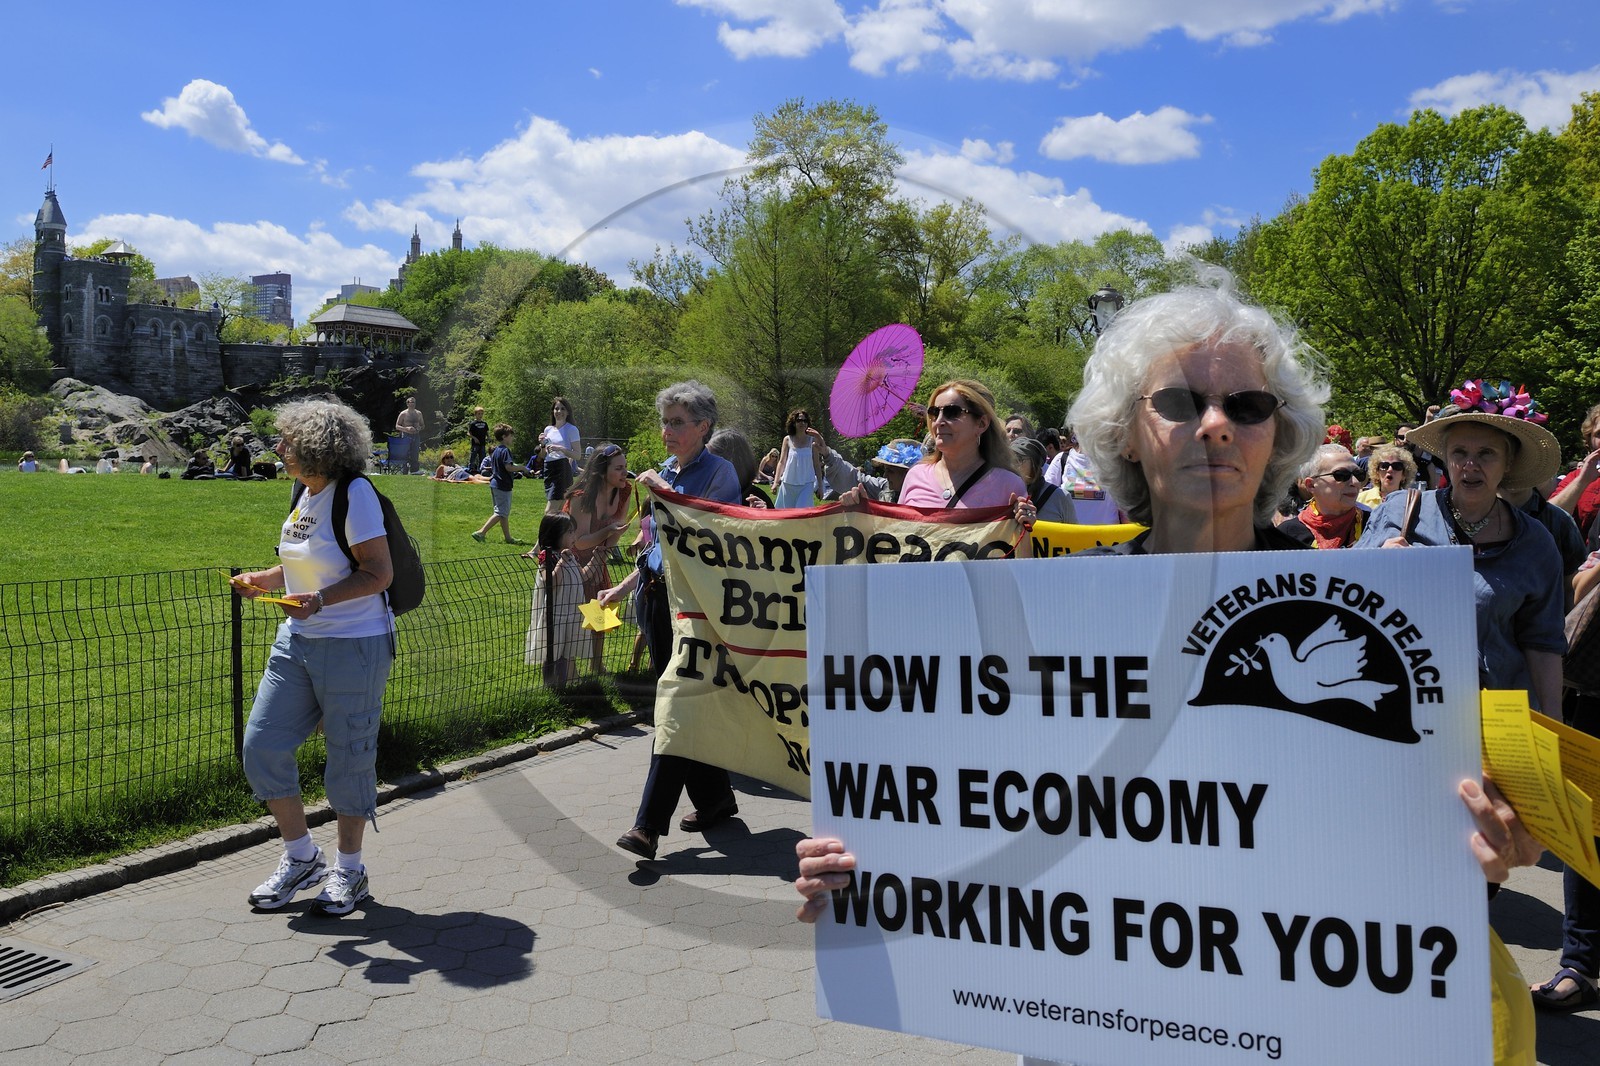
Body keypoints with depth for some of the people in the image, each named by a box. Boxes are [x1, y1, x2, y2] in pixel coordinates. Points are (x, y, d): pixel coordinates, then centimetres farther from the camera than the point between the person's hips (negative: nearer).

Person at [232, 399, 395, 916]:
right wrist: (263, 580, 5)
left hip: (353, 646, -8)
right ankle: (300, 857, 23)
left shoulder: (354, 493, -15)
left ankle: (348, 869, 23)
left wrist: (319, 599, -29)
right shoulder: (306, 492, 10)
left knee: (349, 758, 4)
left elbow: (378, 573, -18)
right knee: (261, 746, 5)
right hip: (296, 641, 8)